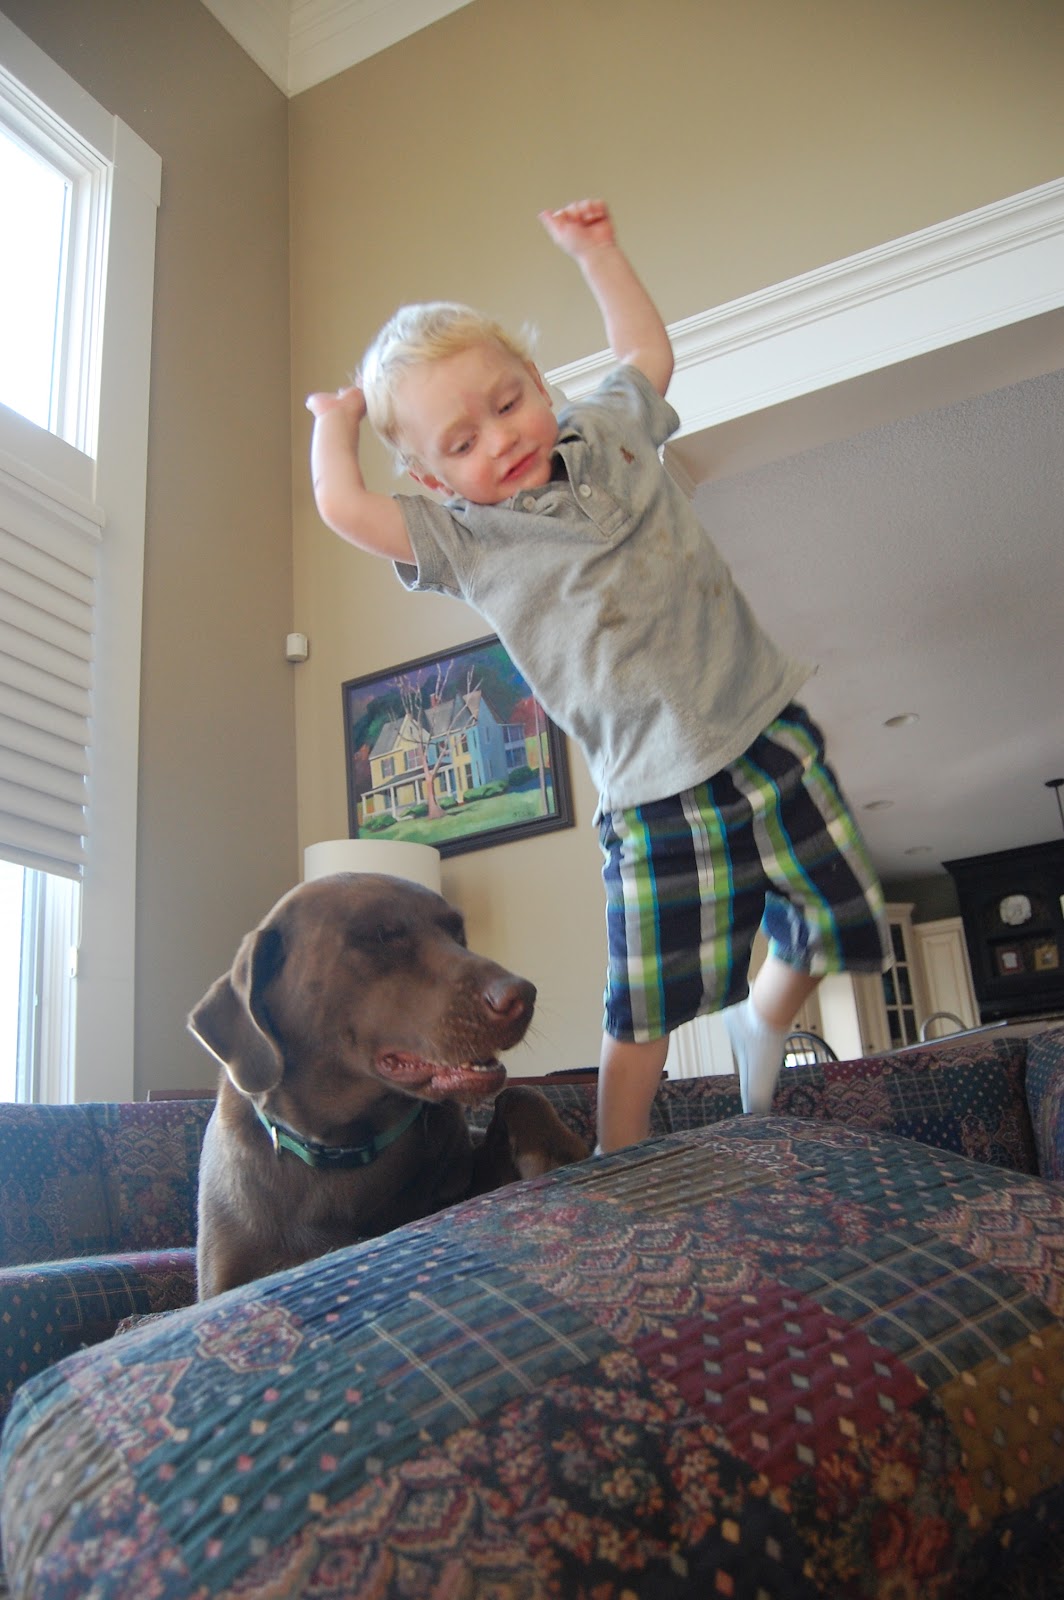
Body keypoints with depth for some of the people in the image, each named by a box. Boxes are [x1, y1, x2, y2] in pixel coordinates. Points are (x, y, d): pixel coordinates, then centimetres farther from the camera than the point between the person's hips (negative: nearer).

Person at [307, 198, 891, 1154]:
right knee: (643, 1014, -3)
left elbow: (648, 350, 28)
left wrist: (592, 250, 28)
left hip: (770, 734, 5)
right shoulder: (465, 539, -3)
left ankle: (763, 1021, 44)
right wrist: (336, 422, 4)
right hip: (659, 796, -4)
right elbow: (343, 507, -14)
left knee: (840, 927, 13)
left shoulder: (609, 433, 10)